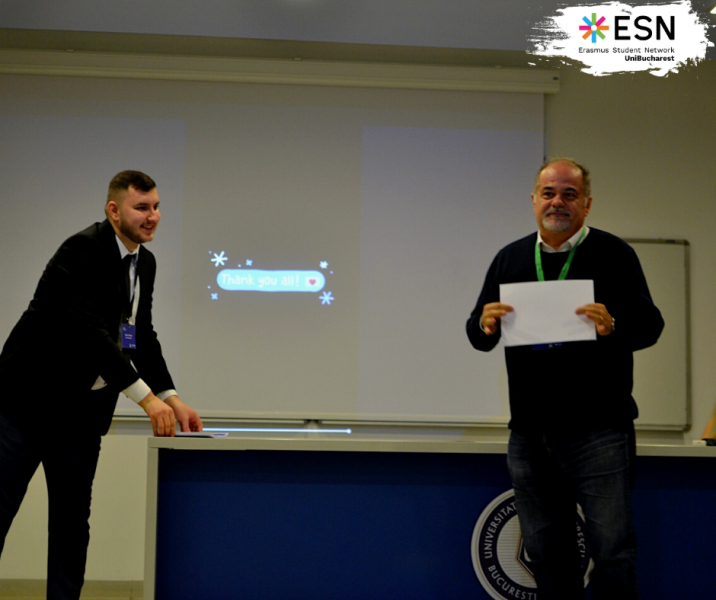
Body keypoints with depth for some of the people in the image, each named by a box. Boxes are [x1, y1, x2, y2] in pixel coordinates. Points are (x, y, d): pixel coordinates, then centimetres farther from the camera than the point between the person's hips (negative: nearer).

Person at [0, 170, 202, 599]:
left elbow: (143, 337, 11)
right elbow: (89, 330, -27)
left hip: (83, 411, 8)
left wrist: (172, 398, -2)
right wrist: (146, 397, -30)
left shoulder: (145, 262, 8)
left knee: (73, 520, 9)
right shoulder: (84, 250, -18)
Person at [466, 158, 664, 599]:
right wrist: (484, 326, -10)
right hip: (530, 437, 4)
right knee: (547, 553, 11)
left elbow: (650, 325, -4)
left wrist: (613, 326, -25)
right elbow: (477, 334, 13)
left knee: (612, 551, -4)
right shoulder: (510, 258, 13)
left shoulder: (613, 254, 1)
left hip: (599, 432, -4)